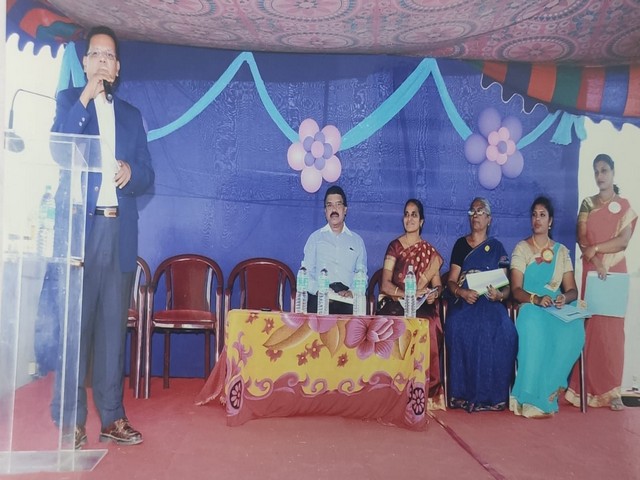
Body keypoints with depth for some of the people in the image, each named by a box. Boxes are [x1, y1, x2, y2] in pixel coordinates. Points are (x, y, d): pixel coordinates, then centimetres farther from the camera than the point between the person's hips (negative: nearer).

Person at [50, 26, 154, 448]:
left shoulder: (131, 115, 18)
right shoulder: (68, 100, 10)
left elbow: (148, 177, 14)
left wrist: (131, 171, -9)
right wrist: (85, 98, -11)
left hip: (120, 231, 3)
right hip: (80, 228, -3)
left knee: (113, 326, 5)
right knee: (74, 323, -2)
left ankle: (112, 417, 10)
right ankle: (69, 420, 6)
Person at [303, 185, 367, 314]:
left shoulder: (357, 240, 19)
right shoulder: (315, 238, 17)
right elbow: (307, 272, 9)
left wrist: (353, 292, -9)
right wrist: (318, 290, -11)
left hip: (348, 300, 1)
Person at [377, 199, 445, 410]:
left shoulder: (430, 252, 16)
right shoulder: (395, 247, 8)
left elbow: (437, 285, 9)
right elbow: (385, 285, -2)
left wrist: (434, 293, -15)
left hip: (422, 307, 1)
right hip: (396, 305, -1)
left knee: (429, 326, -32)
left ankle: (426, 390, -21)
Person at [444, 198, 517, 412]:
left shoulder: (497, 247, 15)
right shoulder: (461, 245, 14)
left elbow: (506, 285, 9)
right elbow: (451, 280, 7)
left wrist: (500, 295, -15)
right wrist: (462, 292, -15)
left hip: (490, 302, 1)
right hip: (464, 301, 0)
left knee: (503, 331, -32)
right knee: (458, 328, -33)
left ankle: (491, 394, -20)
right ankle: (464, 393, -23)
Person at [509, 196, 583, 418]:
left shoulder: (562, 251, 14)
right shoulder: (521, 248, 4)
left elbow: (572, 290, 7)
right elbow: (516, 290, -5)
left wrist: (564, 298, -18)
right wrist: (536, 299, -26)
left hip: (556, 308, 3)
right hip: (530, 307, -3)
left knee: (574, 330, -32)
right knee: (534, 328, -39)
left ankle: (548, 391, -23)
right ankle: (534, 399, -32)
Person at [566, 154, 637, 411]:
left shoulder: (624, 205, 5)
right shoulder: (587, 203, 8)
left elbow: (624, 240, -6)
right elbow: (582, 239, -1)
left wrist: (595, 248, -11)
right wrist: (595, 261, -14)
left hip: (615, 271, 0)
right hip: (591, 271, 1)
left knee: (612, 328, 0)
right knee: (591, 327, -2)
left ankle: (612, 390, 4)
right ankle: (591, 388, 2)